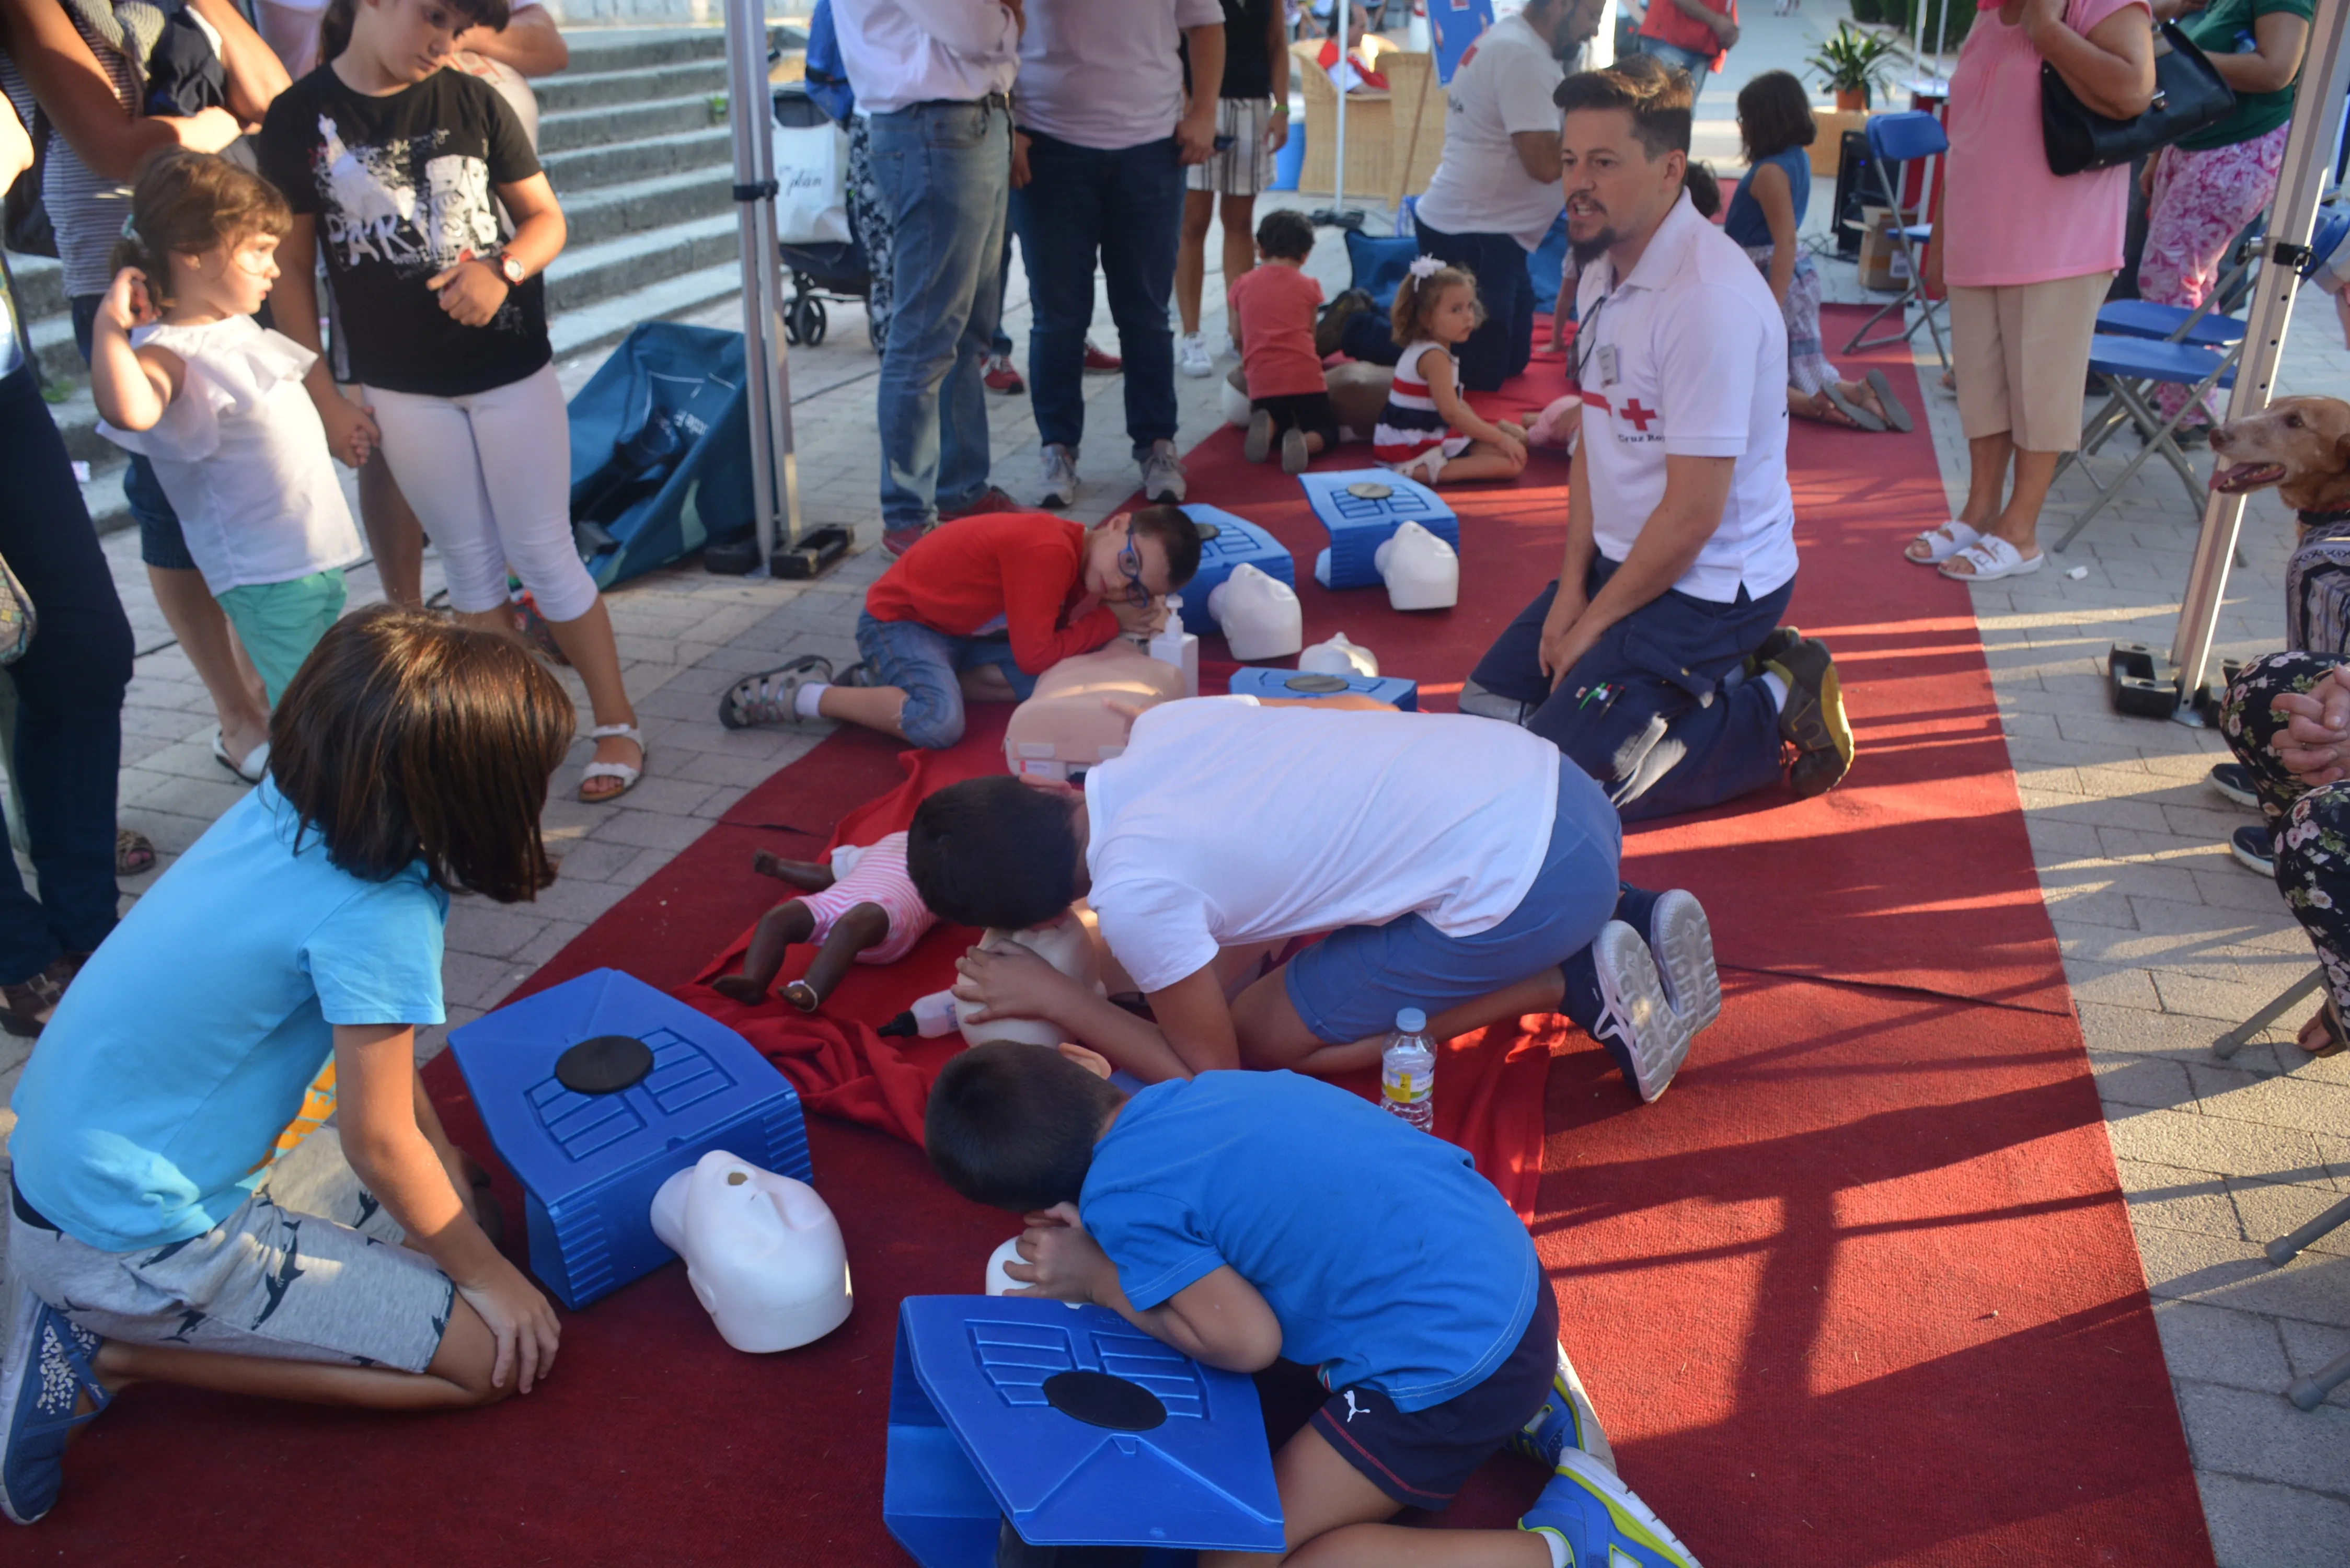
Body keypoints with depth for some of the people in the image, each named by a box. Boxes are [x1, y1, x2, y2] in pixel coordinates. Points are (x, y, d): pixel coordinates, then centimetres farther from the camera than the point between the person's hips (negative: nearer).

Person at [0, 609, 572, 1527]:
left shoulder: (283, 808, -4)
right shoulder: (376, 916, -28)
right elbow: (377, 1142, -16)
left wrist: (440, 1158, 16)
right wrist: (485, 1272, 0)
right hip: (141, 1248, -9)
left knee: (437, 1200, 17)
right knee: (493, 1357, -7)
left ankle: (89, 1310, 13)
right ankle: (111, 1359, -5)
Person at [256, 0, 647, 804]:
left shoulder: (473, 102, -2)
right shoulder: (299, 120, -4)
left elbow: (546, 217, 3)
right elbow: (291, 269, 0)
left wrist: (503, 270, -18)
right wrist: (325, 396, -3)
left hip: (510, 369, 0)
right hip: (401, 390, 1)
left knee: (544, 554, 2)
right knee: (470, 563, 9)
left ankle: (619, 727, 11)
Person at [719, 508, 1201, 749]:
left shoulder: (1084, 558, -2)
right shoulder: (1049, 553, -31)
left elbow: (1057, 632, 1)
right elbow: (1035, 655, -28)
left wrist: (1141, 616, -13)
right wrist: (1112, 620, -18)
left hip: (960, 629, 10)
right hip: (898, 618, -10)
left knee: (1048, 685, -5)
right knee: (941, 723, -32)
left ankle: (881, 681, 3)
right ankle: (804, 695, -11)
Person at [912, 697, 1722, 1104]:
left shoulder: (1134, 895, -16)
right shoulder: (1164, 723, 5)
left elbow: (1212, 1077, -3)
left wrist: (1056, 1000, 5)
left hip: (1522, 890, -8)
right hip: (1543, 775, 8)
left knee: (1265, 1031, 5)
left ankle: (1573, 984, 2)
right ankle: (1627, 921, 17)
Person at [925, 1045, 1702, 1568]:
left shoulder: (1120, 1201, -15)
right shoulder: (1190, 1090, 6)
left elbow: (1247, 1342, -16)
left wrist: (1099, 1279, -4)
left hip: (1452, 1370, -9)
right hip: (1509, 1265, 9)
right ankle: (1523, 1398, 19)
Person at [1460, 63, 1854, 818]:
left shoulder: (1709, 297, -24)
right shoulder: (1604, 268, 6)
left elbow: (1694, 513, -24)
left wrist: (1595, 623, -13)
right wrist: (1573, 585, 1)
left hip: (1709, 584, -9)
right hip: (1621, 557, 9)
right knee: (1486, 710, 9)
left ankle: (1774, 706, 0)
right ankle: (1722, 676, 14)